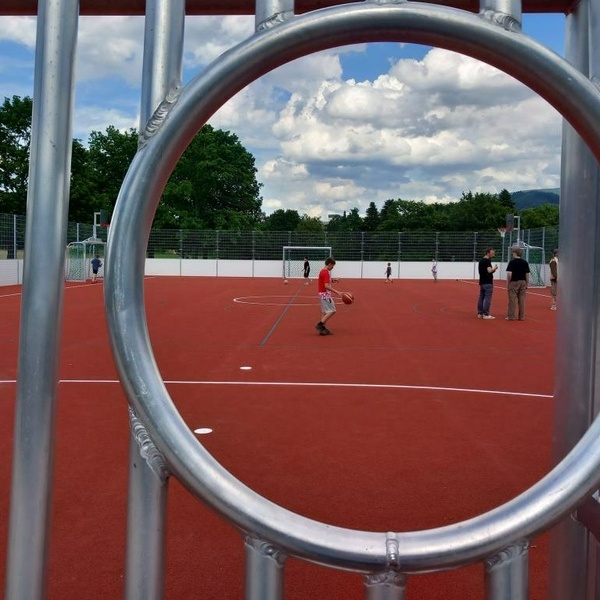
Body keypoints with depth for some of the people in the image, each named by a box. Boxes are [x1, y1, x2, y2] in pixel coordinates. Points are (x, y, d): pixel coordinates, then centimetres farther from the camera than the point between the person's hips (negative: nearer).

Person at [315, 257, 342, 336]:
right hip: (325, 294, -10)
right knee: (331, 310, -8)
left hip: (322, 294, 10)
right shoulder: (326, 273, -18)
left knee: (324, 311, 12)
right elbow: (326, 286, -26)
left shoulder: (323, 271, 12)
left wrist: (331, 280, 8)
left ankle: (322, 328, 12)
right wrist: (337, 292, -27)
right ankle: (320, 325, -12)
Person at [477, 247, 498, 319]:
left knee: (481, 298, 10)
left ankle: (480, 313, 11)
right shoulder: (487, 261, -15)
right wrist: (494, 268, -7)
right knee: (487, 299, -7)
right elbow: (489, 270, -27)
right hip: (488, 283, -9)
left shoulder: (481, 261, 14)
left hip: (482, 282, 9)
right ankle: (486, 314, -8)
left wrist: (492, 270, 15)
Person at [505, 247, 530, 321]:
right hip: (523, 282, 4)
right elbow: (527, 274, 5)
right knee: (522, 300, 7)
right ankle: (522, 317, 9)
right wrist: (527, 284, 12)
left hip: (514, 282, -4)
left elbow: (509, 274, -15)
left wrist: (508, 283, -5)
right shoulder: (525, 262, 5)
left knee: (512, 300, 0)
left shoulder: (512, 262, -9)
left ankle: (511, 316, 2)